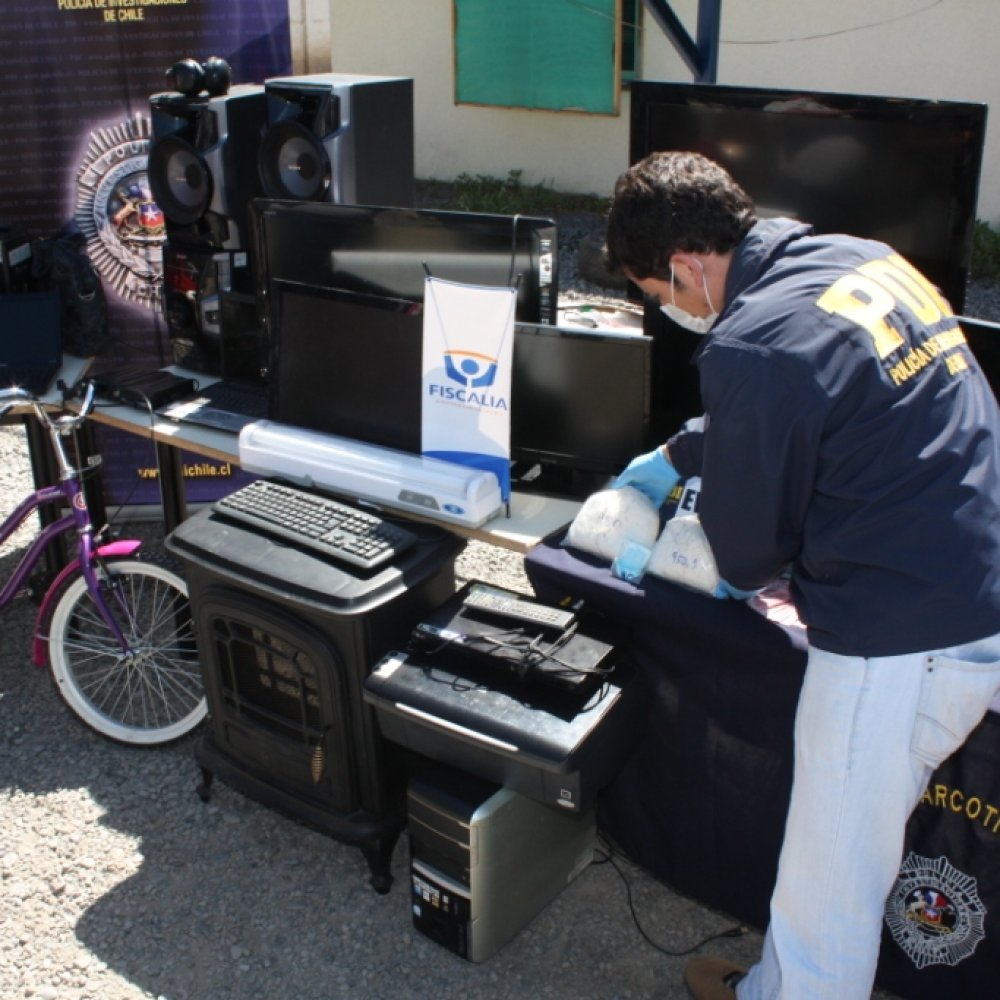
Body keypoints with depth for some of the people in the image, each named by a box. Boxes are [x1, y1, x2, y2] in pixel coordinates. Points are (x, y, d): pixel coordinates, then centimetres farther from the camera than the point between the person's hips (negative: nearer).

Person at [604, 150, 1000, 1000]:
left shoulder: (752, 346, -20)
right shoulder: (862, 259, 7)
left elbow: (746, 539, -8)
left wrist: (744, 576, 14)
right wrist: (676, 458, 34)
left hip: (902, 642, -10)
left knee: (828, 874, 11)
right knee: (853, 846, 24)